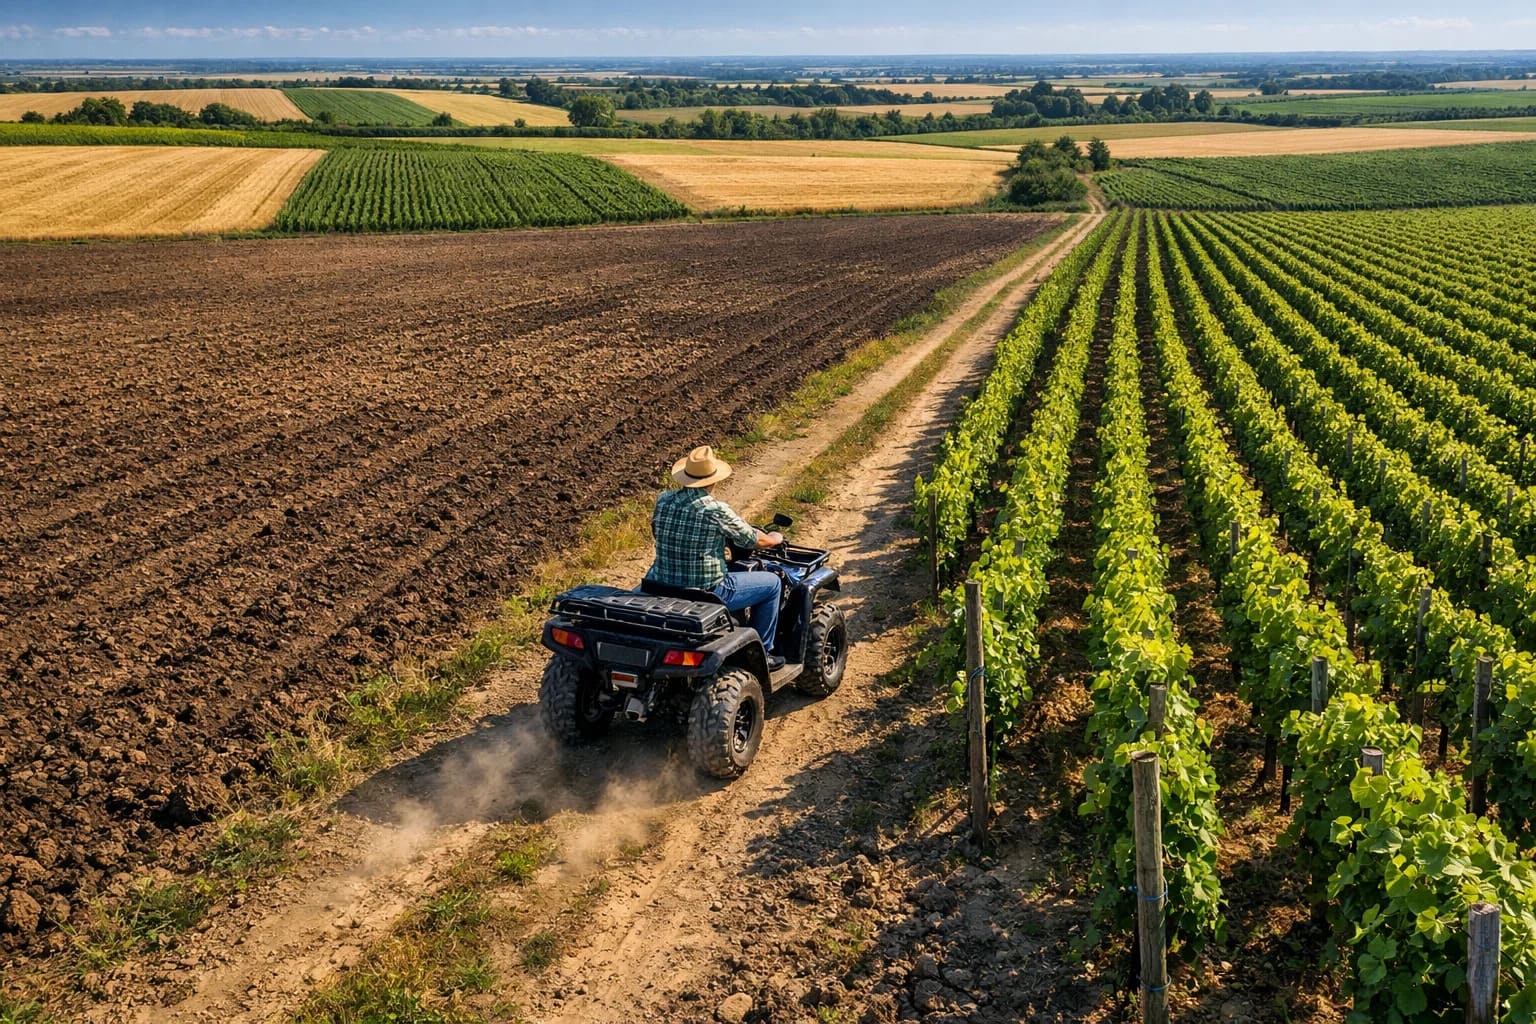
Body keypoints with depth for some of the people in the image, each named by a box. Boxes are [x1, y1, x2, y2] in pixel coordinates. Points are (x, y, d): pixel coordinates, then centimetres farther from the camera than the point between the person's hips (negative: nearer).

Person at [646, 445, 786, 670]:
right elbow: (757, 541, -6)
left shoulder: (664, 500, -3)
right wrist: (775, 539, 18)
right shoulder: (717, 510, -19)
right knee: (772, 583, 11)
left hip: (663, 587, 6)